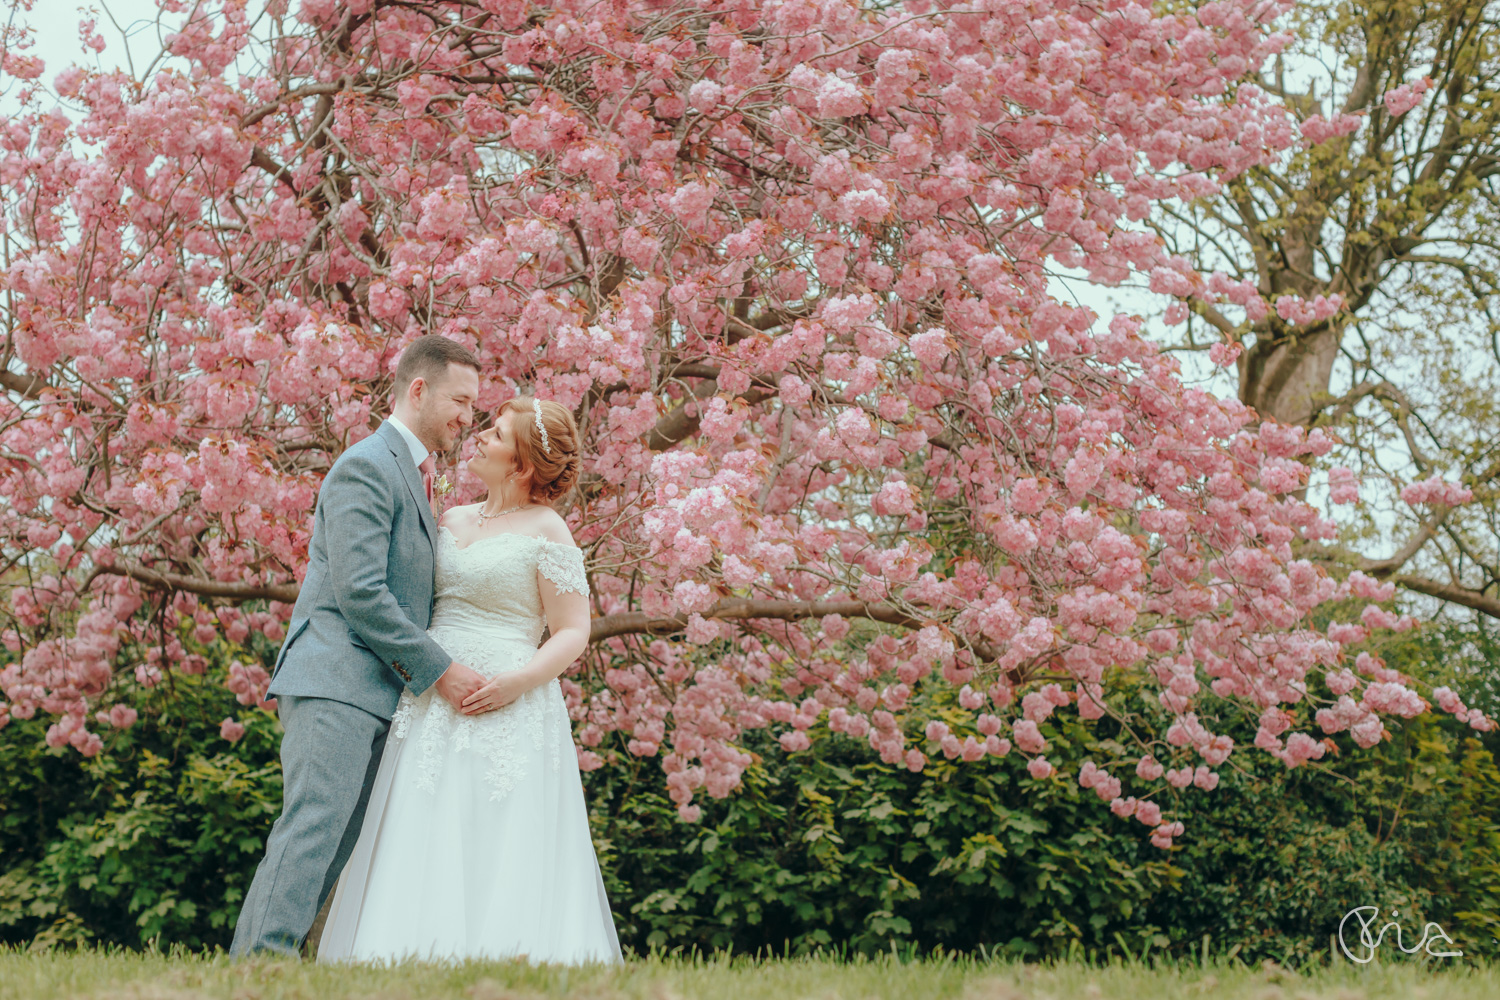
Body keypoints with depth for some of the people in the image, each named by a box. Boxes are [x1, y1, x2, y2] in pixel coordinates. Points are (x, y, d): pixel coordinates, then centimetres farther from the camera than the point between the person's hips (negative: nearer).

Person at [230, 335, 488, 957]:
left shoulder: (408, 474, 26)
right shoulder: (367, 467, -7)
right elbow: (359, 592, -16)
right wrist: (437, 669, -13)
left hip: (376, 694, 10)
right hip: (336, 683, -10)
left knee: (337, 849, 2)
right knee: (313, 830, -19)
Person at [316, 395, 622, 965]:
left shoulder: (546, 532, -3)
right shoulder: (451, 522, 16)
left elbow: (573, 634, -6)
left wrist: (520, 679, -20)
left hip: (507, 715, -6)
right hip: (432, 713, 7)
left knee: (500, 862, -9)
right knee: (427, 852, 1)